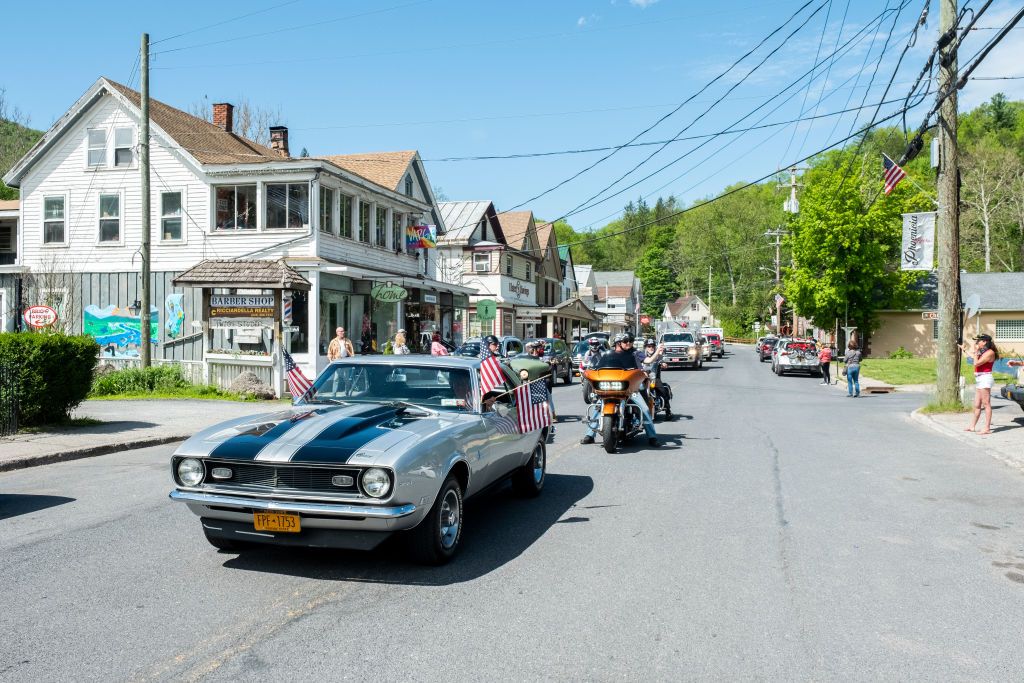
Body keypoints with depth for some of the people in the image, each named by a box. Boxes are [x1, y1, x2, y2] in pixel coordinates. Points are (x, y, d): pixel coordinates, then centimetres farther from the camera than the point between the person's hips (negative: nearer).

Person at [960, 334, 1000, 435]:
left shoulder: (990, 352, -13)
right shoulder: (983, 352, 15)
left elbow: (976, 363, -19)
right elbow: (974, 357, 32)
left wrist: (976, 351, -10)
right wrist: (965, 349, 41)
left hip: (985, 378, -10)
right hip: (979, 380, 10)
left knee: (986, 404, -7)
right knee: (977, 405, 13)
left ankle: (987, 428, -6)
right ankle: (972, 426, 19)